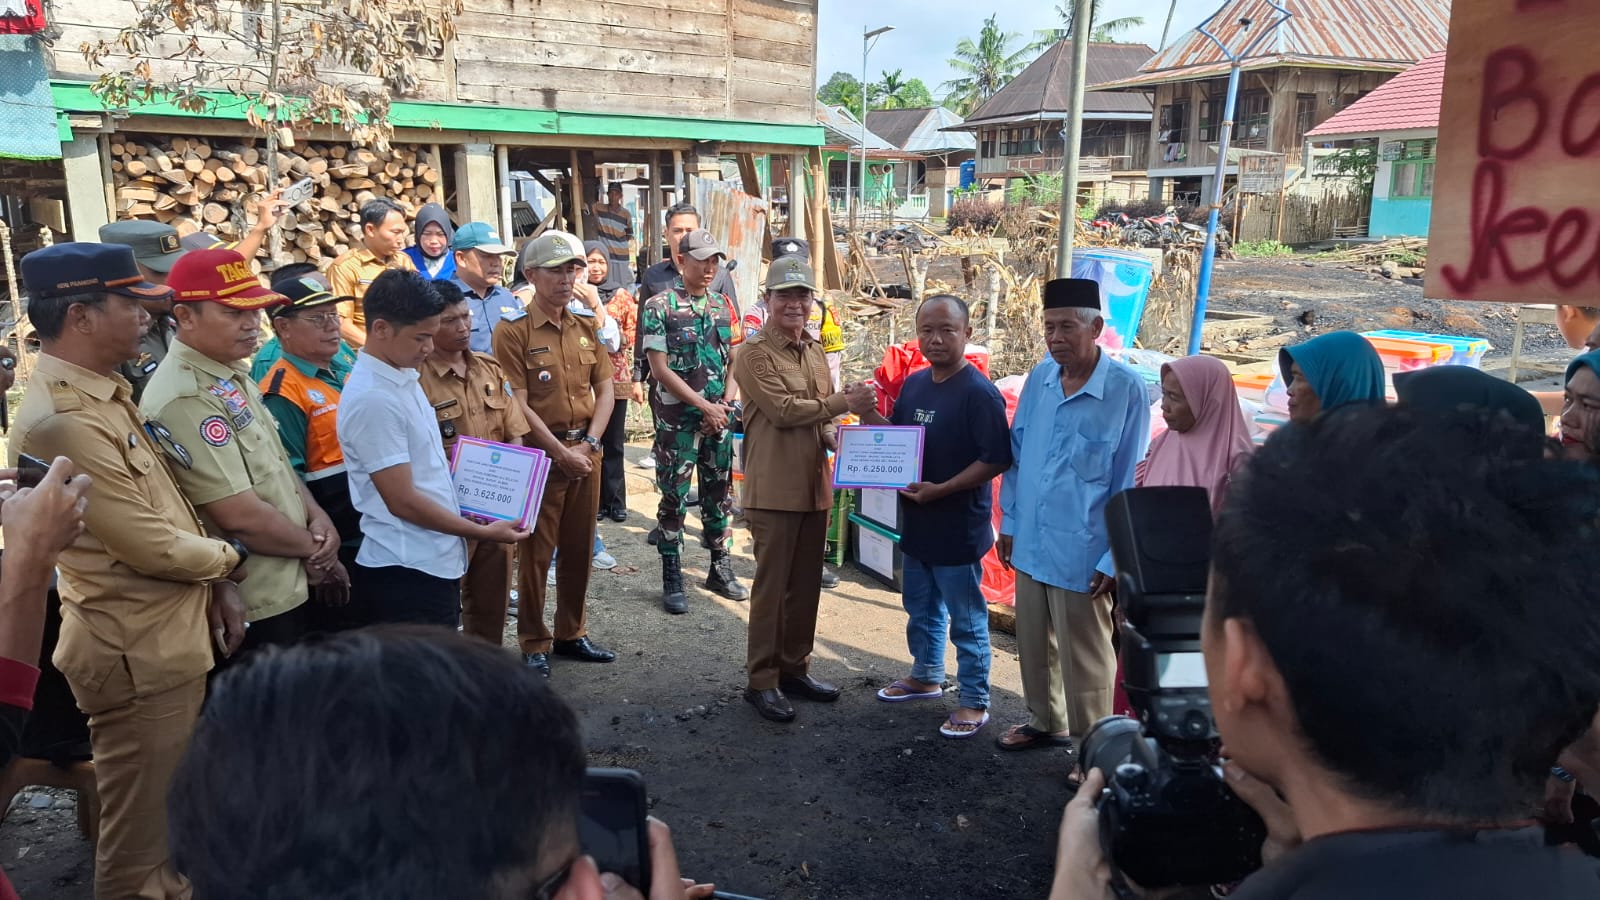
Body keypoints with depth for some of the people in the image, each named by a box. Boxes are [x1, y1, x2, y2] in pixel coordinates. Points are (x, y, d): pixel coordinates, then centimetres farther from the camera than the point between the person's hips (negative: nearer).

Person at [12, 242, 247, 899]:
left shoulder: (105, 393, 8)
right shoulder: (62, 421, -25)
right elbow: (151, 545, -24)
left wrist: (216, 584, 6)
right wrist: (226, 558, -5)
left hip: (168, 635, 10)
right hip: (137, 651, -10)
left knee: (171, 813, 27)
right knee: (139, 833, 8)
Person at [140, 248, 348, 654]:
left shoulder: (231, 375, 8)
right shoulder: (185, 398, -24)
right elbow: (240, 516, -26)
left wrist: (316, 516, -2)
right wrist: (313, 546, -10)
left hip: (284, 588, 9)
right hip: (251, 605, -9)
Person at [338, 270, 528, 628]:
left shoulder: (404, 377, 9)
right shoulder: (372, 398, -20)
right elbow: (403, 501, -19)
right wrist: (484, 532, -12)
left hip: (435, 561, 9)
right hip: (406, 572, -9)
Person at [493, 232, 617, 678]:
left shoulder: (586, 329, 9)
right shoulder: (513, 332, -9)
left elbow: (604, 391, 8)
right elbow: (519, 404, -13)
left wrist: (589, 443, -5)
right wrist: (561, 452, -14)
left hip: (585, 451, 5)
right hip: (540, 452, -5)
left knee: (579, 547, 13)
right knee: (536, 550, 2)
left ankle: (572, 633, 27)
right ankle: (534, 643, 15)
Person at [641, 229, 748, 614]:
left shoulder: (723, 305, 8)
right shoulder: (659, 306, -7)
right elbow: (660, 368, -11)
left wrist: (725, 404, -3)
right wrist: (705, 406, -13)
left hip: (718, 418, 5)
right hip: (678, 419, -5)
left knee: (720, 494, 11)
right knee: (674, 497, 1)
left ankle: (720, 569, 24)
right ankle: (672, 579, 11)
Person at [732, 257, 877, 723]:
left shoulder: (814, 351, 14)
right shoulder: (754, 353, -10)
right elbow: (784, 410, -18)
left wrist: (835, 437, -1)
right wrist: (844, 403, -15)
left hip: (815, 483, 7)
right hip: (774, 487, -7)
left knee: (807, 582, 14)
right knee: (772, 584, 1)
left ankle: (795, 667, 28)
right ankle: (761, 681, 12)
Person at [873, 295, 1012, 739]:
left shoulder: (979, 393, -18)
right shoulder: (913, 384, 6)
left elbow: (996, 459, -21)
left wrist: (941, 490, -25)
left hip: (959, 527, -8)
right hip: (916, 522, 8)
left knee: (966, 620, 5)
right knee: (920, 607, 23)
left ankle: (974, 703, 19)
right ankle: (926, 676, 43)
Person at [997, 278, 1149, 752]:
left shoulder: (1125, 389, -14)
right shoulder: (1039, 378, 1)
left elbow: (1131, 480, -11)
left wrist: (1117, 558, -11)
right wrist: (1010, 522, 11)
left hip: (1082, 552, -5)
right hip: (1031, 543, 6)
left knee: (1084, 659, 6)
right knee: (1034, 646, 20)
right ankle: (1045, 722, 41)